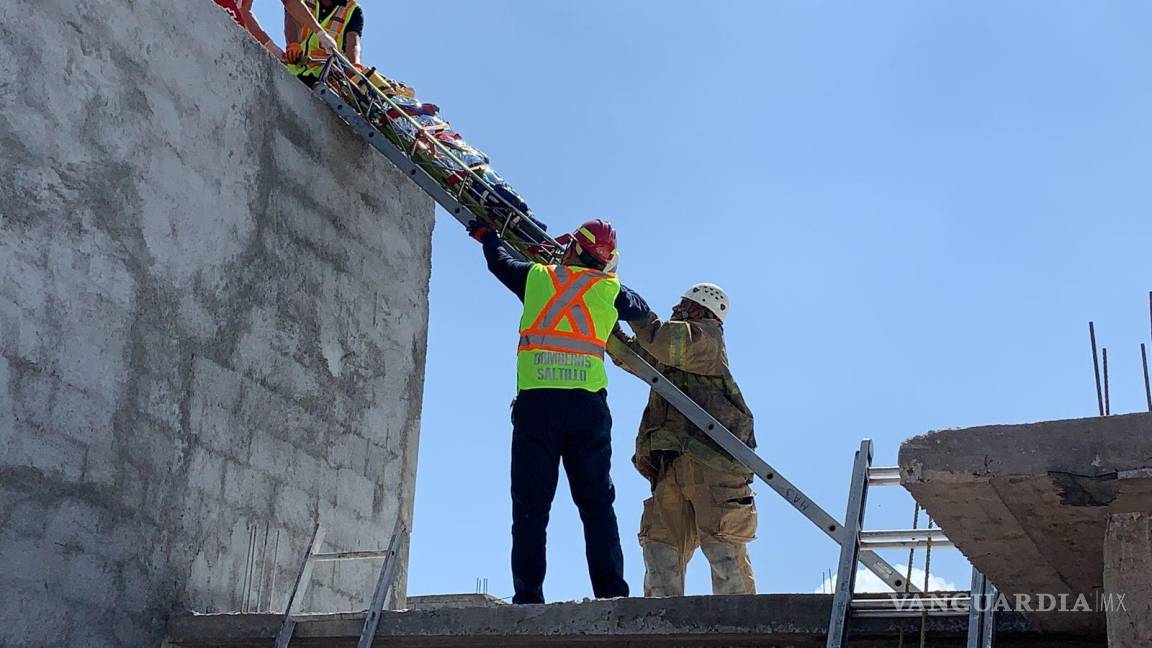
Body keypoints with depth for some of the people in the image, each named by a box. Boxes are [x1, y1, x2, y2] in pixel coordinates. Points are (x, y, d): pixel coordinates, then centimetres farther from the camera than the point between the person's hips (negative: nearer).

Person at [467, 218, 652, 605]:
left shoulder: (536, 277, 11)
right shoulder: (610, 290, 11)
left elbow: (499, 260, 31)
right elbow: (644, 311, 32)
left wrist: (485, 235, 53)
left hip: (535, 402, 0)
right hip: (588, 405, 0)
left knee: (530, 507, 1)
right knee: (597, 506, 4)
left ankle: (528, 597, -4)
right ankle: (611, 593, -3)